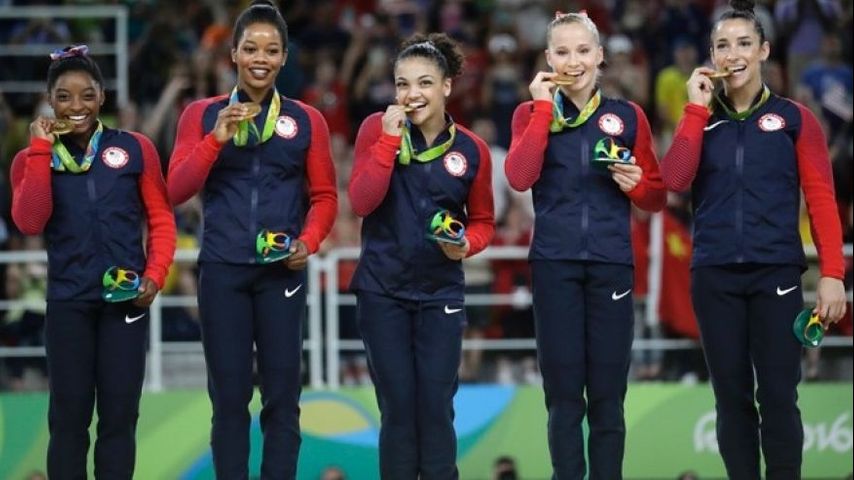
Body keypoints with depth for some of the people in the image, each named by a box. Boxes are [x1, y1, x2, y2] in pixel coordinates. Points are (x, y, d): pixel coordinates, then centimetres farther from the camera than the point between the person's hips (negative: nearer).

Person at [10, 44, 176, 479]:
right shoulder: (32, 158, 5)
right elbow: (29, 223, -10)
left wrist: (155, 276, -8)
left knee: (120, 414, 2)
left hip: (126, 299, 0)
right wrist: (41, 151, -10)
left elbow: (161, 219, 6)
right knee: (69, 415, 2)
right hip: (67, 302, 0)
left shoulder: (135, 149, 4)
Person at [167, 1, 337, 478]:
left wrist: (308, 243, -8)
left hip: (281, 272, 0)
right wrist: (217, 138, -14)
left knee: (282, 394, 0)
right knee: (229, 395, 2)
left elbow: (324, 196, 9)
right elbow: (177, 190, -2)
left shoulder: (306, 120, 7)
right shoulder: (203, 115, 5)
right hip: (222, 270, 0)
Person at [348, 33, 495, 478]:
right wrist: (389, 139, -21)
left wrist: (466, 244, -13)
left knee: (436, 408, 0)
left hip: (440, 293, 1)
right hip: (383, 291, -1)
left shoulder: (471, 150, -2)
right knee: (397, 407, 3)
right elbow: (362, 202, -16)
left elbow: (482, 221, 9)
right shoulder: (377, 129, -6)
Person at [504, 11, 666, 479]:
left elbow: (656, 197, 13)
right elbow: (519, 178, -11)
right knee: (563, 393, -1)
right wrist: (543, 108, -10)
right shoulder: (532, 113, 6)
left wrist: (638, 185, -10)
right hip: (554, 265, -1)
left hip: (611, 264, 1)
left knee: (607, 394, 1)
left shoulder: (628, 116, 8)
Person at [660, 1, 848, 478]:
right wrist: (697, 107, -4)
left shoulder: (794, 118, 4)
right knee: (732, 396, 4)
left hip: (776, 273, -2)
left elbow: (821, 199, 0)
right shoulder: (701, 119, 12)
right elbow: (675, 179, -5)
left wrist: (832, 273, -9)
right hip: (715, 275, 2)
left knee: (778, 397, -6)